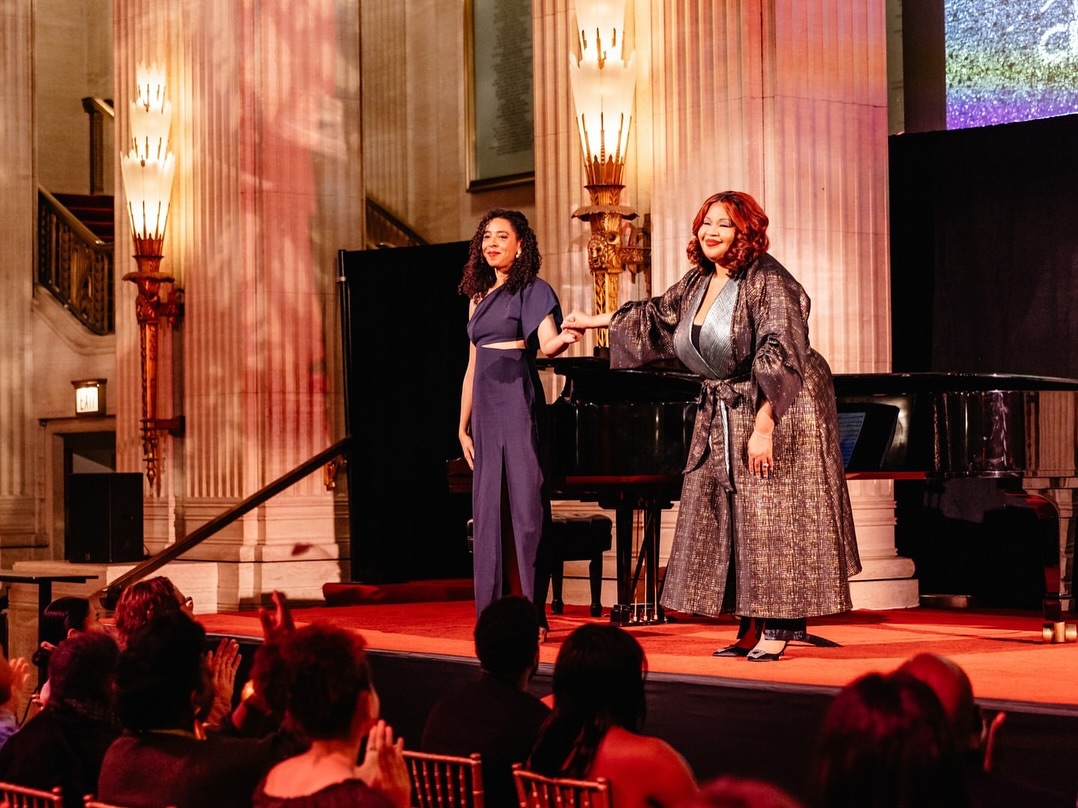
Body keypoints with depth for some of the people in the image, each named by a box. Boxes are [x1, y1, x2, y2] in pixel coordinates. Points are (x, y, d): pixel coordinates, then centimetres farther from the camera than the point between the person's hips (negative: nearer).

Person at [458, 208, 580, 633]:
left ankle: (531, 612, -9)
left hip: (518, 404, -7)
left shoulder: (532, 290, 0)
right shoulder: (478, 297, 19)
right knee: (489, 506, 4)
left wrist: (566, 337, -40)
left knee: (524, 502, -9)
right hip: (485, 407, 7)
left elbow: (547, 343, -17)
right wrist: (464, 425, 17)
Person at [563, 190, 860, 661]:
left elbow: (779, 357, -23)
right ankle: (752, 627, 10)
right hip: (721, 416, 8)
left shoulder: (767, 280, -16)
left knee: (772, 517, -8)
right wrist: (592, 320, 34)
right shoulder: (697, 283, 9)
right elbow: (657, 316, 26)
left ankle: (781, 627, -3)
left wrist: (763, 426, -28)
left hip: (779, 410, -8)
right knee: (728, 520, 5)